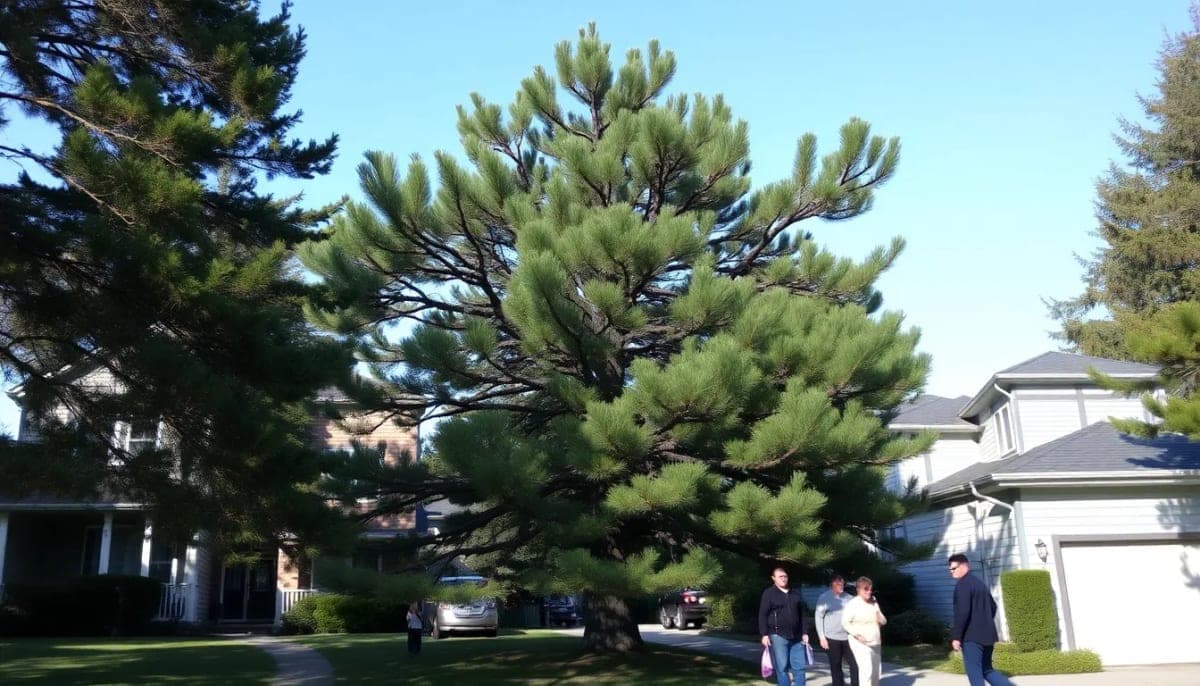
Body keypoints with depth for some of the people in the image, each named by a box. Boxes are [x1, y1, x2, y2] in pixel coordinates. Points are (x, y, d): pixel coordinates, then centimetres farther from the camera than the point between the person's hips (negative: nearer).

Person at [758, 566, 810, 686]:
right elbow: (762, 615, -4)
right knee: (781, 668, -2)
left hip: (796, 637, 5)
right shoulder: (769, 593, 0)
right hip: (778, 636, -5)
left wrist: (805, 633, 10)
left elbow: (802, 614, 17)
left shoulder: (796, 594, 15)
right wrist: (764, 634, -11)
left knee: (799, 667, 4)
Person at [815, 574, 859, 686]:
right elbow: (818, 618, -3)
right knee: (835, 667, 7)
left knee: (855, 664, 1)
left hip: (848, 637, 3)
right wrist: (822, 637, -7)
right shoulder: (824, 597, -3)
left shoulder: (848, 597, 6)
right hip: (832, 638, -3)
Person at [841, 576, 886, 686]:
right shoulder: (852, 604, -12)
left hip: (875, 643, 7)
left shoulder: (874, 603, 9)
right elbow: (845, 622, -12)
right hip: (860, 643, -7)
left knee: (877, 672, 14)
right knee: (867, 670, -19)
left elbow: (884, 621, 16)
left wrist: (881, 619, -8)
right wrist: (857, 634, -23)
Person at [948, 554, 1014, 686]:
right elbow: (993, 606, 26)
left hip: (972, 637, -9)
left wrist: (956, 636, -18)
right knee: (986, 670, 17)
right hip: (987, 635, 9)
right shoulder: (979, 582, 18)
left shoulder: (962, 585, -12)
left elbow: (962, 612, -21)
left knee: (974, 672, -3)